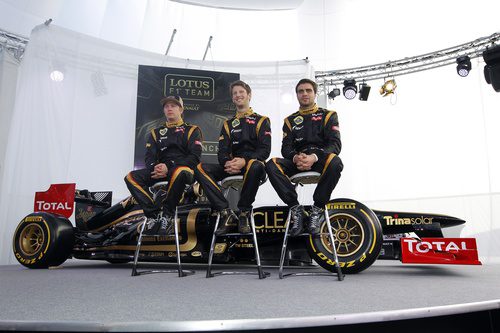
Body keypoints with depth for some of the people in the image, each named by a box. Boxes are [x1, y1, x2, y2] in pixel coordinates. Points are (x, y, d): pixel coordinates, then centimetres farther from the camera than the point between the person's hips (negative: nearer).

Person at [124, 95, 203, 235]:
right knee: (131, 177, -21)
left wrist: (169, 167, -17)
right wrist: (155, 168, -14)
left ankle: (167, 214, -22)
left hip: (183, 168, -4)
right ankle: (153, 214, -22)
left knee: (179, 173, -41)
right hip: (159, 170, 4)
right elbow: (149, 158, 12)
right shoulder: (155, 133, 23)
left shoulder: (192, 130, 11)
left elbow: (195, 157, -4)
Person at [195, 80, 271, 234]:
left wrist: (244, 161, -23)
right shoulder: (228, 124, 21)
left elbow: (265, 150, -4)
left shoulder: (261, 121, 10)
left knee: (255, 166, -41)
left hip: (253, 163, -4)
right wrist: (227, 163, -16)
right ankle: (226, 213, -27)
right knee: (200, 168, -21)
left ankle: (244, 213, -22)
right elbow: (222, 152, 10)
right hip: (231, 167, 4)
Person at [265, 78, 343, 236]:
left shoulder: (327, 115, 11)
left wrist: (314, 157, -23)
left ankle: (317, 210, -23)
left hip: (320, 161, -2)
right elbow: (286, 148, 7)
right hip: (297, 162, 2)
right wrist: (296, 157, -19)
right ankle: (295, 208, -22)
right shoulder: (290, 120, 18)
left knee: (335, 162, -37)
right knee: (272, 165, -27)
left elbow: (335, 144, -3)